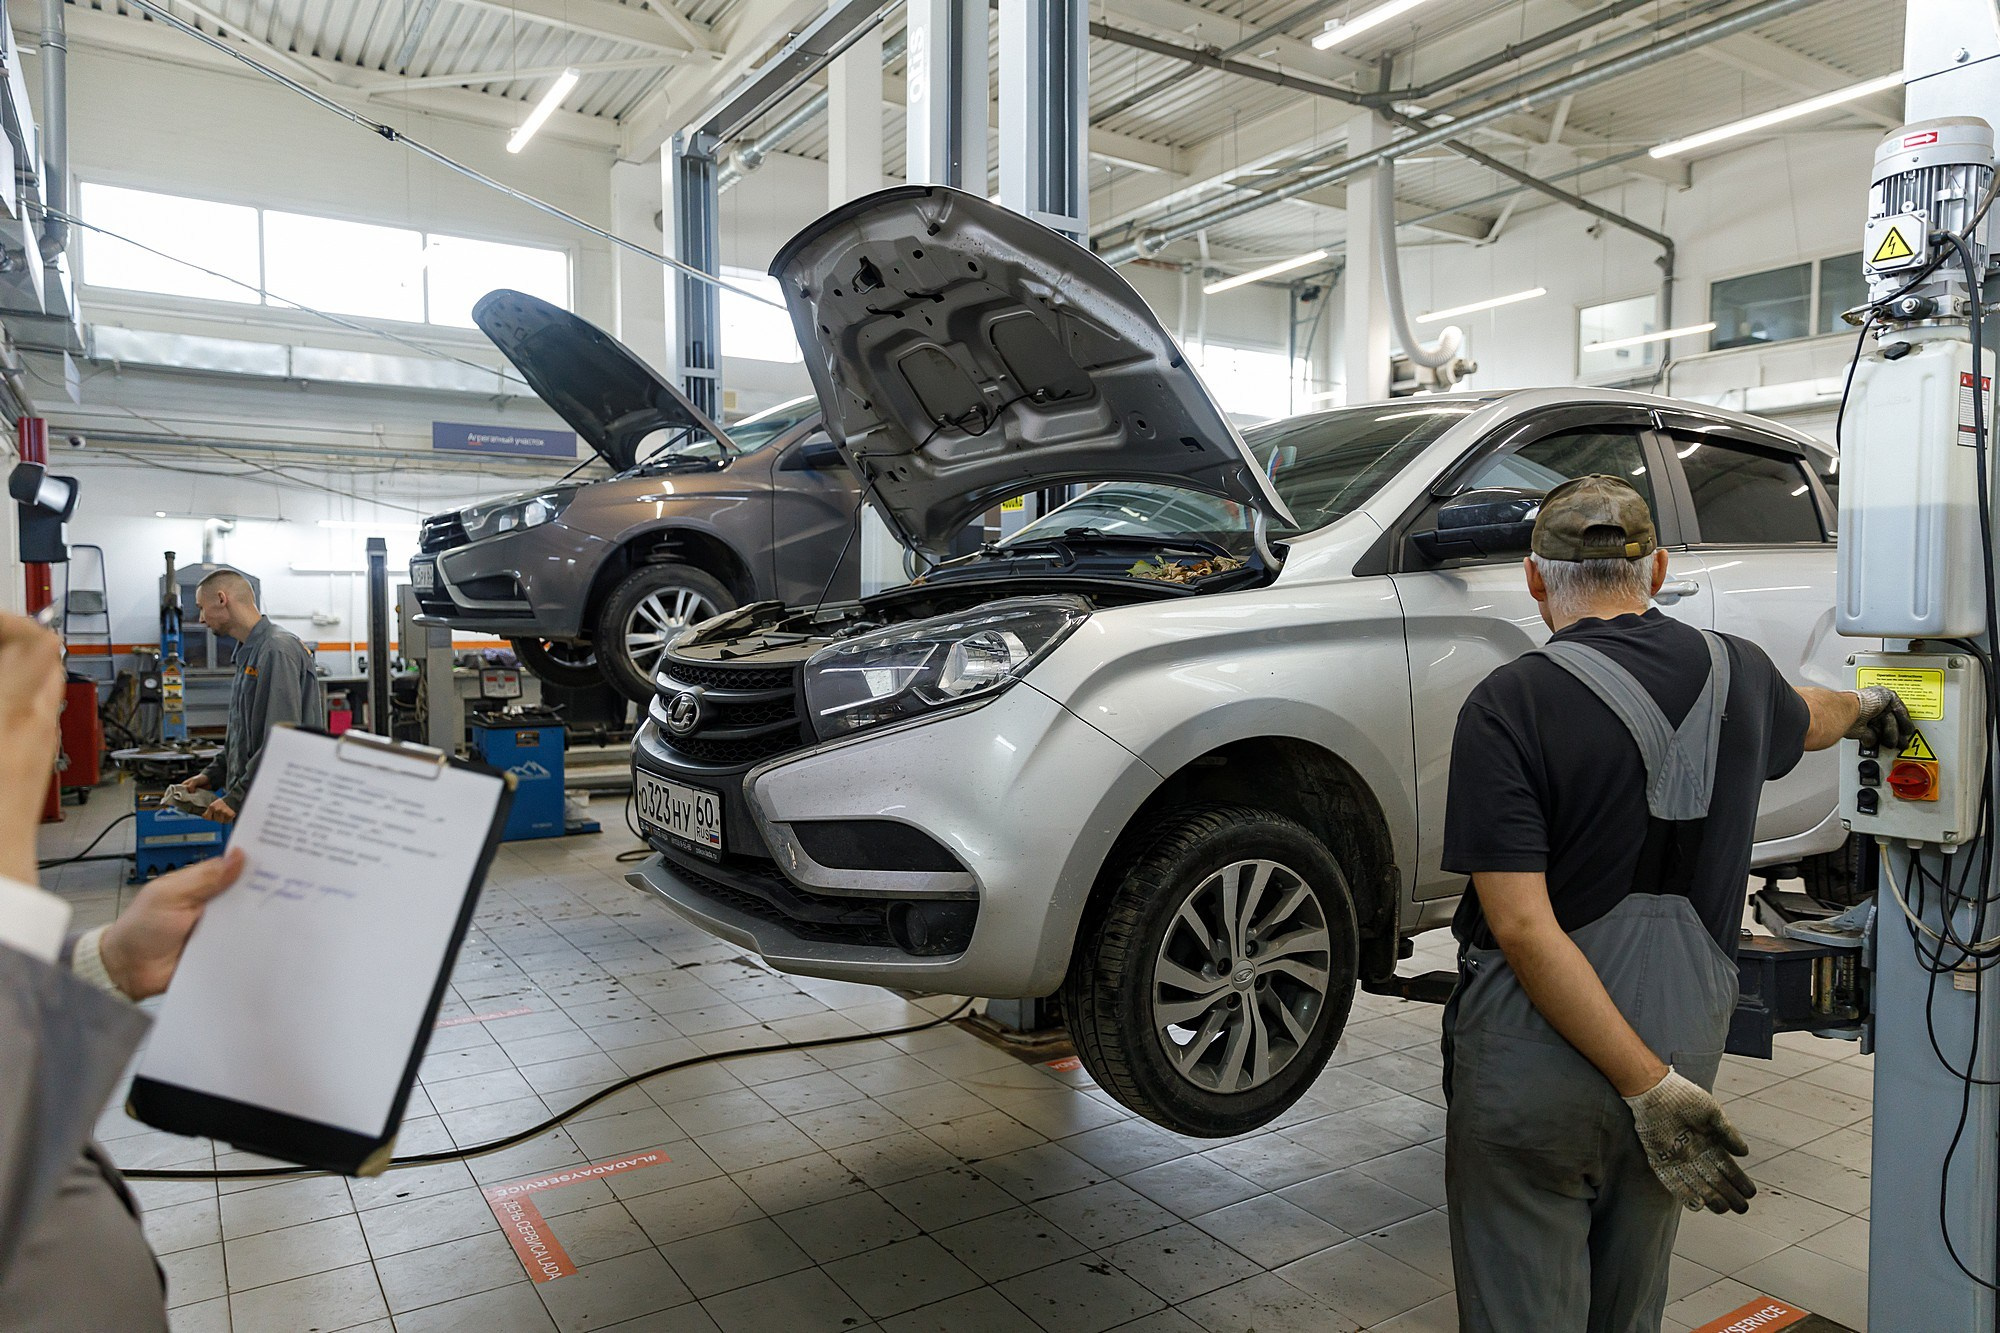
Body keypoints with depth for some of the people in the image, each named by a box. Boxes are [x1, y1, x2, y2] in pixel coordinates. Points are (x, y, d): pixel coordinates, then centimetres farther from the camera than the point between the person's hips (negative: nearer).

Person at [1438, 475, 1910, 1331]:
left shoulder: (1508, 704, -17)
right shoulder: (1737, 674, -1)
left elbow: (1522, 927, -23)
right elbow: (1807, 719, 26)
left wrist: (1650, 1087, -17)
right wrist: (1866, 707, 49)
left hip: (1531, 1071, -5)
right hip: (1685, 1047, 5)